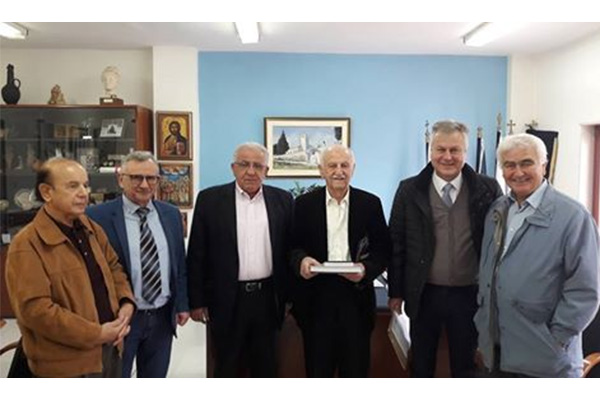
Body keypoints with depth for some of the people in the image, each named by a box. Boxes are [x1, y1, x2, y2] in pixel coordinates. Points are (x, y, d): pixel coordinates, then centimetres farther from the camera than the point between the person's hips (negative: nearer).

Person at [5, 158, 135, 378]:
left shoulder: (92, 229, 6)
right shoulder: (27, 244, -18)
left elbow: (113, 267, 16)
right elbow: (34, 309, -23)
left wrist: (126, 302, -4)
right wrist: (96, 334, -21)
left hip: (109, 349, 7)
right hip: (67, 363, -7)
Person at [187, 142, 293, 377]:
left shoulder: (282, 200, 3)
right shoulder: (210, 199, -3)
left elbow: (289, 249, 7)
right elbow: (197, 255, -2)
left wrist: (290, 296, 6)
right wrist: (196, 301, -2)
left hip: (267, 298, 2)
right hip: (227, 300, -2)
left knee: (266, 366, 16)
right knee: (227, 367, 13)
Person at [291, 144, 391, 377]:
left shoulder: (370, 203, 2)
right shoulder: (304, 204, 2)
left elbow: (383, 249, 3)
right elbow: (293, 246, 4)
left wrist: (366, 269, -16)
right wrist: (301, 260, -18)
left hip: (356, 293, 1)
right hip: (316, 296, 0)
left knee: (356, 366, 12)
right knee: (318, 366, 11)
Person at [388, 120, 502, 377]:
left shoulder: (488, 190, -4)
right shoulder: (409, 190, -3)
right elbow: (396, 243, 0)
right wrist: (395, 292, 1)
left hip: (469, 295, 0)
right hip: (424, 295, 0)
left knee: (465, 366, 17)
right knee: (421, 367, 17)